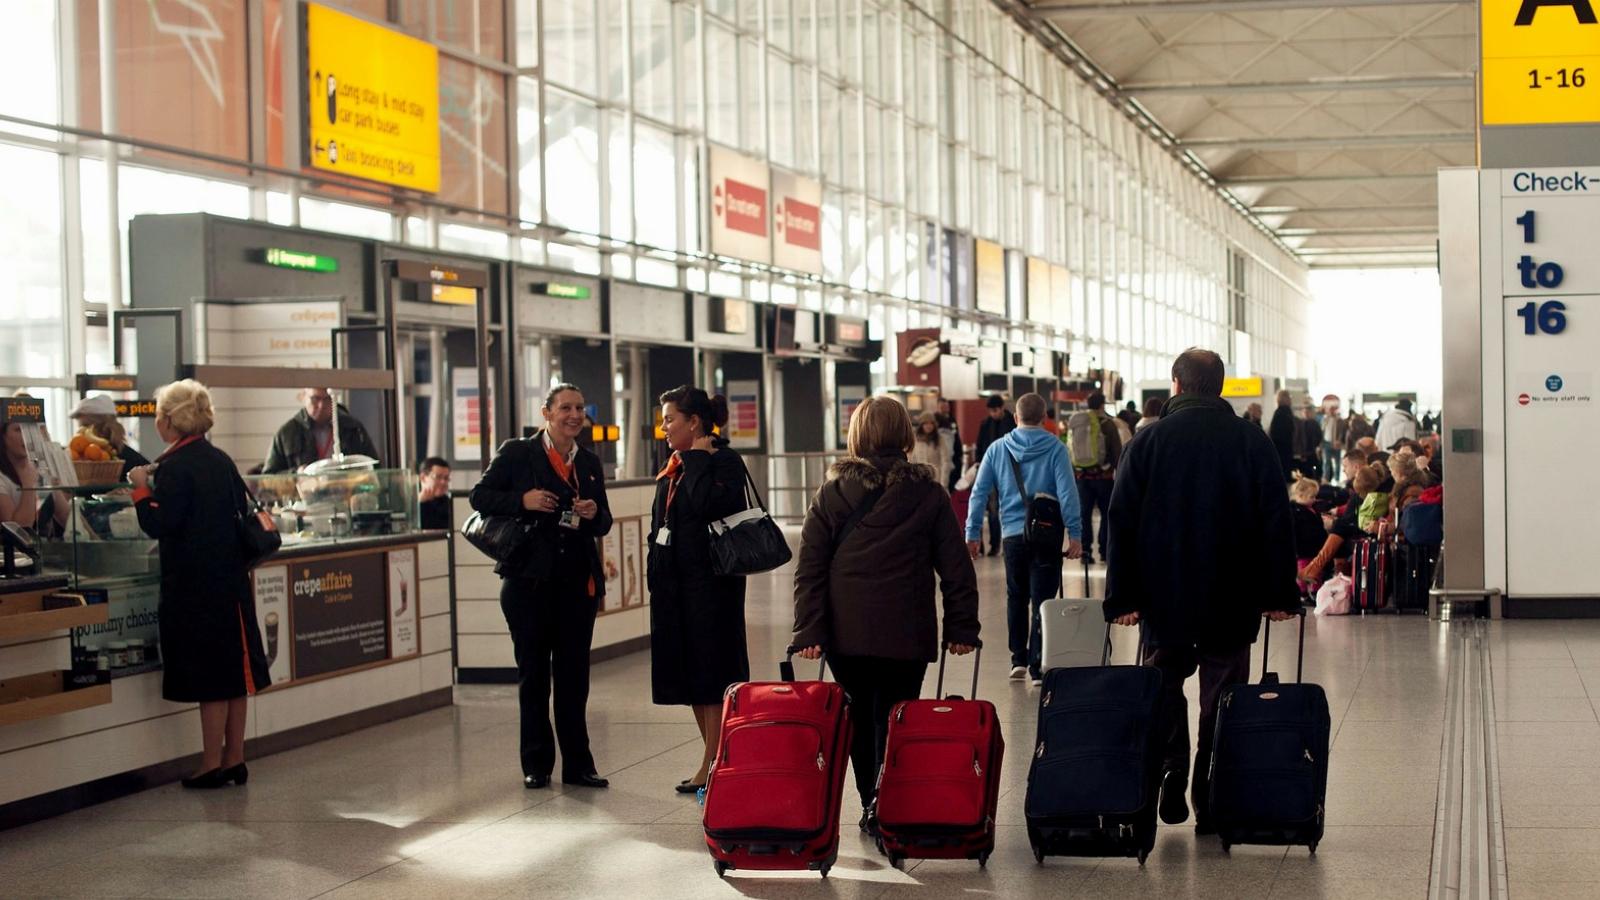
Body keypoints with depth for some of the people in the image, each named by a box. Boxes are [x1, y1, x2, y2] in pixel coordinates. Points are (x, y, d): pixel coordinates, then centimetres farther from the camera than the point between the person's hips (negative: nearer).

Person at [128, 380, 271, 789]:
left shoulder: (175, 467, -14)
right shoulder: (220, 461, 9)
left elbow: (159, 525, -18)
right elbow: (244, 510, 17)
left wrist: (141, 489, -5)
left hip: (194, 585, -7)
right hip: (231, 580, 8)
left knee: (209, 678, -3)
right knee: (234, 670, 10)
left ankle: (212, 764, 2)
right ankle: (234, 759, 17)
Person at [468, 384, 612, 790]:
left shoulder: (589, 463, 12)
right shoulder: (516, 453, 0)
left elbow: (603, 524, 16)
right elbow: (479, 497, -1)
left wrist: (595, 514, -7)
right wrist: (522, 501, -16)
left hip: (578, 581, 3)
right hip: (529, 581, -3)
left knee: (574, 674, 6)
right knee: (533, 673, 6)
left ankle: (577, 765, 13)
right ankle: (536, 765, 14)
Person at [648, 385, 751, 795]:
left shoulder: (725, 463, -10)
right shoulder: (674, 469, 15)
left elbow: (706, 505, -27)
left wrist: (697, 458, -16)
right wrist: (656, 575, 13)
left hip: (710, 583, -9)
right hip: (675, 585, 9)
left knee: (711, 673, -4)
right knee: (689, 672, 11)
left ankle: (712, 765, 0)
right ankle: (717, 759, 19)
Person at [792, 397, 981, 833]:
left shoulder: (832, 493, 3)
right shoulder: (928, 494, 1)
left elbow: (810, 568, -1)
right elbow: (956, 567, 2)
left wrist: (808, 632, -1)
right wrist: (962, 628, 7)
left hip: (845, 633, 1)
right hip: (907, 633, -1)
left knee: (859, 721, 13)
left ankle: (870, 810, 17)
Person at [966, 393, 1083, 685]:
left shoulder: (997, 449, 4)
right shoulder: (1055, 449, -5)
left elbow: (979, 492, 3)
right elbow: (1067, 492, -12)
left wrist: (972, 533, 6)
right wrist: (1075, 534, -10)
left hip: (1013, 535, 3)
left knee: (1016, 597, 20)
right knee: (1042, 600, 1)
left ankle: (1018, 659, 22)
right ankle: (1037, 668, -3)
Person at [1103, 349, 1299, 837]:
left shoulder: (1149, 440, -1)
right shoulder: (1252, 441, -1)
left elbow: (1122, 522, -2)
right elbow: (1277, 520, -2)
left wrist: (1122, 596, 2)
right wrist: (1280, 594, 3)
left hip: (1165, 596, 0)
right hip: (1232, 600, 0)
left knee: (1165, 687, 14)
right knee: (1221, 701, 6)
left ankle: (1170, 781, -1)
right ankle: (1212, 804, 5)